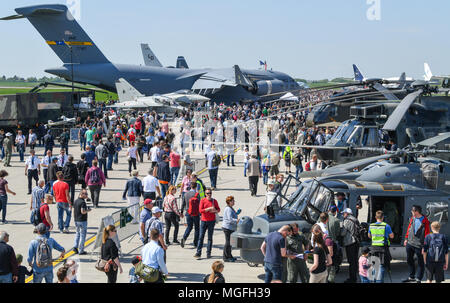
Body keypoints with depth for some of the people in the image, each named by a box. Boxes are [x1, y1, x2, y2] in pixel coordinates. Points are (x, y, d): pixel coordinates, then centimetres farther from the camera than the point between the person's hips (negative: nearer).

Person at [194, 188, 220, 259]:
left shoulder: (214, 201, 4)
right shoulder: (202, 200, 0)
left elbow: (218, 209, 12)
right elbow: (200, 210, -9)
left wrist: (215, 210, -11)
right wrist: (209, 209, -19)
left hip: (211, 221, 1)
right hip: (204, 221, -1)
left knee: (210, 238, 4)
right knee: (201, 237, -3)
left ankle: (208, 253, 8)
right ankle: (198, 253, -2)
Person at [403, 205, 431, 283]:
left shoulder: (425, 221, -13)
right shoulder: (412, 218, 6)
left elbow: (427, 234, -12)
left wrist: (424, 246, -14)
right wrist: (406, 238, 16)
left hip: (419, 245, -7)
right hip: (410, 243, 7)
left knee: (420, 263, 4)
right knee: (409, 260, 16)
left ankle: (418, 279, 14)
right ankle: (411, 277, 29)